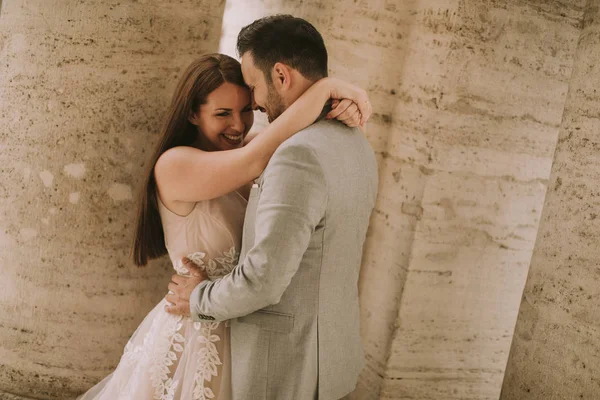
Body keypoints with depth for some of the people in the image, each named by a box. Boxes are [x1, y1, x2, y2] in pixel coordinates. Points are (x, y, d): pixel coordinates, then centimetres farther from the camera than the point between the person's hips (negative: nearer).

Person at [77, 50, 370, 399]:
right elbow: (258, 159, -34)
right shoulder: (175, 164, -21)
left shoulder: (240, 149, -1)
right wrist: (328, 86, -28)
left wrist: (341, 107, -25)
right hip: (197, 335, -6)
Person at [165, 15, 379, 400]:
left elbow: (263, 279, -28)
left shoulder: (300, 156, -27)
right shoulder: (356, 144, 4)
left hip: (285, 367, -9)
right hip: (331, 350, 9)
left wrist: (200, 299, -10)